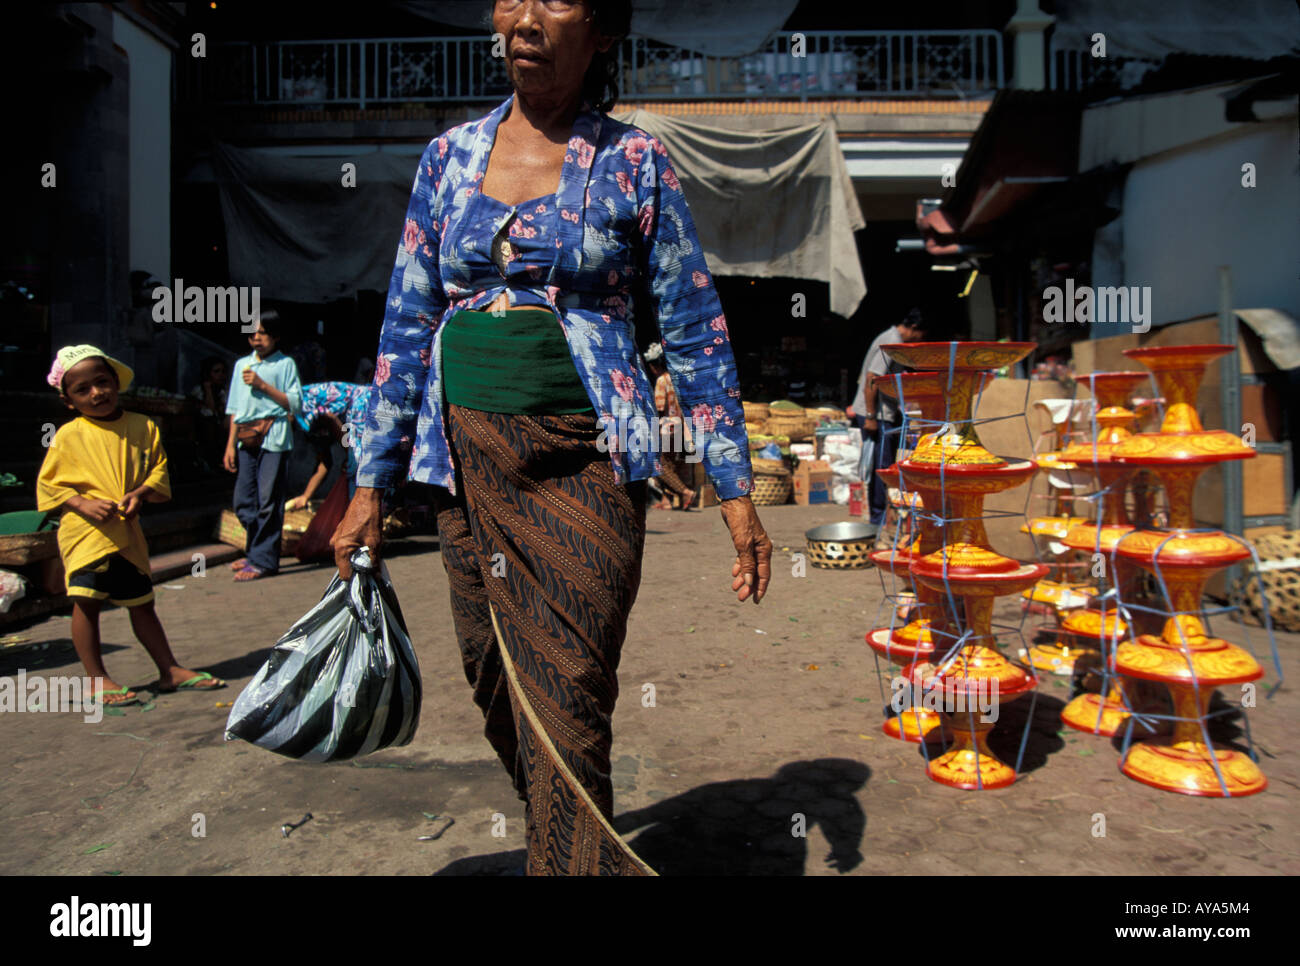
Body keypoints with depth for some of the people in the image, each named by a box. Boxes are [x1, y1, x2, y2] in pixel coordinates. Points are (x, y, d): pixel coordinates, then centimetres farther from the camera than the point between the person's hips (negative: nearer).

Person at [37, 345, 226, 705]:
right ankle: (98, 681, 7)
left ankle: (170, 670, 19)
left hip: (128, 533, 3)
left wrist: (140, 493, -14)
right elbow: (48, 484, -1)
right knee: (86, 602, -5)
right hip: (85, 533, -3)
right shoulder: (68, 436, -3)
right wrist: (84, 503, -16)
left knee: (141, 602, 12)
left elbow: (159, 471, 5)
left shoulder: (142, 426, 4)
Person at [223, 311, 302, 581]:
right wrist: (231, 443, 13)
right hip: (247, 438, 5)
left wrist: (263, 385, -10)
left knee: (268, 500, -7)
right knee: (243, 502, 6)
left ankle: (263, 560, -1)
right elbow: (234, 408, 18)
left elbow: (296, 403, -4)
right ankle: (256, 551, 21)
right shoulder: (242, 364, 18)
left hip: (273, 436, -5)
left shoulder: (285, 364, 4)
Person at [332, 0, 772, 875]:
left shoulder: (633, 162, 1)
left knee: (565, 712, -5)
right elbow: (407, 328, 11)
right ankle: (578, 852, 38)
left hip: (583, 464, -4)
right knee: (499, 693, 13)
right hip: (467, 462, 4)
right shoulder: (450, 156, 10)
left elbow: (696, 334, 1)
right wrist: (371, 484, 8)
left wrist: (736, 489, -3)